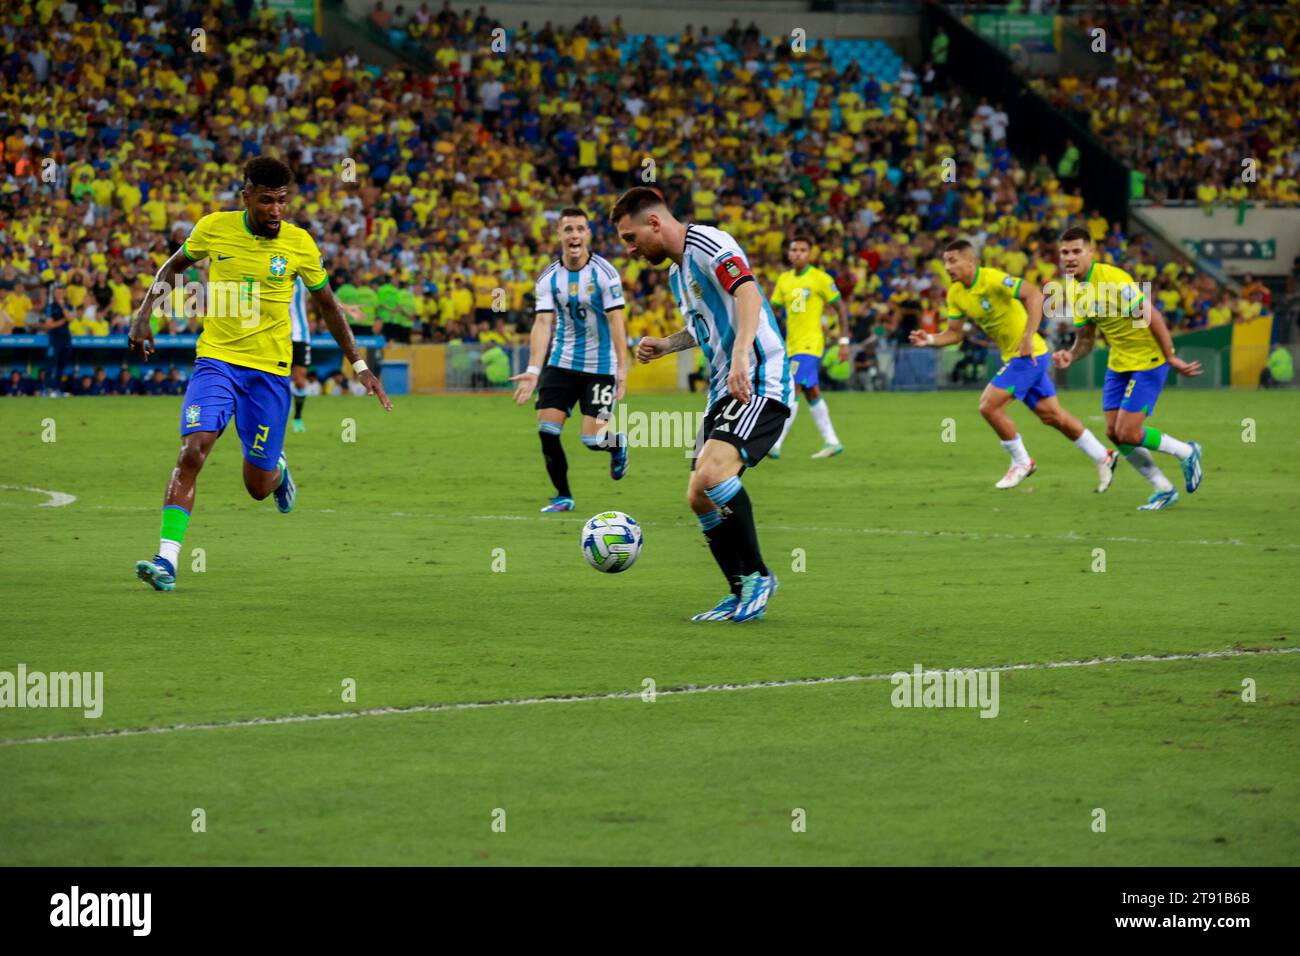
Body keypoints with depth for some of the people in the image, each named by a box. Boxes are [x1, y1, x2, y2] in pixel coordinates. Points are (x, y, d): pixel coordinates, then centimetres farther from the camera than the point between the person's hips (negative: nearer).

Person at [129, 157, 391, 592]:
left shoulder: (299, 244, -5)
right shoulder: (214, 228, -4)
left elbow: (327, 304, 10)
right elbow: (173, 266, 16)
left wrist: (359, 366, 10)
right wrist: (143, 315, 5)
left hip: (269, 368, 0)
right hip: (216, 359, 0)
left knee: (259, 487, 5)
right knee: (192, 452, -22)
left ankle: (277, 467, 43)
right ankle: (166, 560, -22)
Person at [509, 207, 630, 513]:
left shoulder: (604, 272, -11)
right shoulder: (548, 278, -2)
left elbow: (616, 320, -13)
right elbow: (543, 323, -7)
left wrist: (622, 368, -19)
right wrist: (534, 370, -19)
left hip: (600, 365, -3)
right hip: (562, 362, 3)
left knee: (593, 439, -10)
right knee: (547, 430, -7)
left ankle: (617, 443, 28)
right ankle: (563, 496, 11)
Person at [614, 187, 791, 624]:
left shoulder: (708, 245, -10)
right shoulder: (676, 273, 20)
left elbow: (748, 294, -26)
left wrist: (741, 358, -39)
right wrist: (665, 345, 19)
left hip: (759, 385, -10)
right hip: (723, 393, 10)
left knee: (712, 474, -27)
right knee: (699, 497, 3)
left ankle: (756, 575, -13)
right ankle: (742, 595, 10)